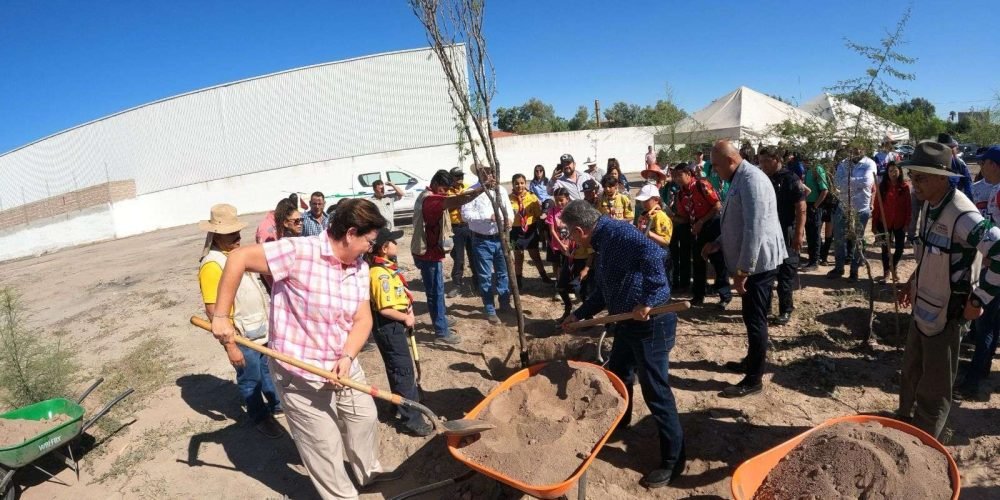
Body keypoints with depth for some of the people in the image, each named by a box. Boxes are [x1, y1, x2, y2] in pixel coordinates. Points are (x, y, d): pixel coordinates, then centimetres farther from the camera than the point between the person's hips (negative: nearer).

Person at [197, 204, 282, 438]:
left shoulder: (236, 252, 4)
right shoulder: (212, 264, -22)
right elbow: (213, 310, -23)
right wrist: (231, 347, -22)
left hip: (261, 328, 8)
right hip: (241, 336, -8)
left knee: (269, 370, 24)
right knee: (251, 380, 12)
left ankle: (277, 405, 43)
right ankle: (260, 417, 31)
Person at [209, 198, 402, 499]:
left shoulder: (360, 268, -2)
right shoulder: (299, 252, -25)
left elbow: (363, 319, -2)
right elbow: (239, 258, -23)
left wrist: (347, 357, -19)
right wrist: (221, 316, -22)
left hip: (344, 366, 7)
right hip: (300, 374, -7)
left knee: (365, 419, 24)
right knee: (325, 445, 9)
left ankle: (369, 472, 50)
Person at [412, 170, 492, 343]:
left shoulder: (426, 197, 13)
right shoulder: (430, 199, -23)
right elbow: (455, 201, -40)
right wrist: (481, 189, -43)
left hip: (427, 250, 11)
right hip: (429, 253, -11)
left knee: (436, 290, 23)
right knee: (436, 292, -1)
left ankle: (440, 319, 39)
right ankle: (441, 331, 8)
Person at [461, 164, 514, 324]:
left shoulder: (501, 190, 6)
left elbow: (509, 209, 6)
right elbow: (466, 215, -17)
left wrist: (509, 220, -18)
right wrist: (488, 217, -26)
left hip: (500, 238, 5)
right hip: (482, 241, -4)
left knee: (503, 273, 16)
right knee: (485, 277, 4)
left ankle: (505, 304, 32)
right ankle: (490, 311, 15)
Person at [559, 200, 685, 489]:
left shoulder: (615, 231, -18)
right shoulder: (603, 244, 14)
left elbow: (653, 254, -35)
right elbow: (603, 291, 25)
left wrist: (647, 300, -33)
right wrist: (579, 315, 30)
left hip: (651, 323, -10)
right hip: (628, 322, 10)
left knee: (655, 392, -1)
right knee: (616, 375, 25)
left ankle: (673, 461, 15)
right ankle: (618, 421, 51)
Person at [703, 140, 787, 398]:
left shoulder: (752, 180, -20)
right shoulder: (739, 180, 13)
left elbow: (755, 229, -26)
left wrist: (742, 270, -24)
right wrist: (718, 243, 12)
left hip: (758, 262, -10)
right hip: (751, 261, 10)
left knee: (755, 319, -2)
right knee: (752, 317, 21)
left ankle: (754, 379, 9)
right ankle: (751, 361, 37)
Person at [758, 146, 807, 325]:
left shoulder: (791, 179, -8)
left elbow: (801, 209, -12)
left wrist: (799, 234, -18)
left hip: (786, 234, -5)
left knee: (786, 273, 0)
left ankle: (786, 310, 9)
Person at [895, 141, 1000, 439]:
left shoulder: (961, 214, -26)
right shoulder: (929, 205, 1)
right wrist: (913, 282, 13)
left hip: (946, 313, -8)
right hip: (923, 307, 8)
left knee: (934, 388, 9)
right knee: (911, 375, 23)